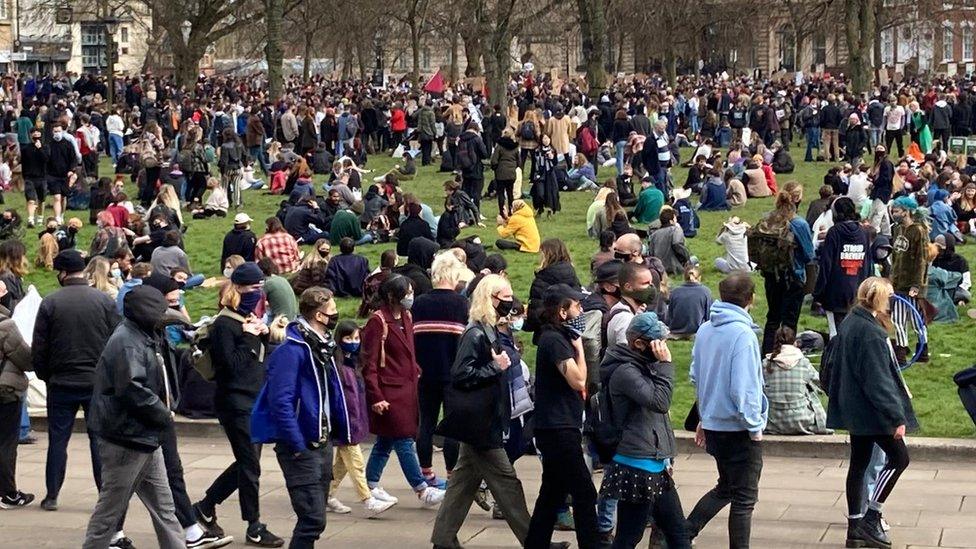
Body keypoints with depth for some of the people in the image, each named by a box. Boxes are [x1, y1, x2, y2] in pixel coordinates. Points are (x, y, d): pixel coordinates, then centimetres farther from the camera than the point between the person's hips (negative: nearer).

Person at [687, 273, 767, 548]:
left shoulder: (704, 330, 3)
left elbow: (695, 376, 11)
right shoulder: (742, 334, -20)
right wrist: (755, 427, -12)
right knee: (744, 498, 4)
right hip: (739, 428, -7)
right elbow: (742, 388, -23)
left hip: (713, 424, 8)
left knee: (725, 488, 23)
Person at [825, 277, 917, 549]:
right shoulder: (870, 333, -22)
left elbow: (835, 366, 17)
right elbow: (879, 381, -23)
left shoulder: (849, 323, 7)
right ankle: (871, 518, 0)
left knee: (859, 464, 13)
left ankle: (855, 527, 17)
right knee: (898, 457, 1)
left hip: (854, 411, 10)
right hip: (873, 411, -10)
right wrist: (897, 417, -21)